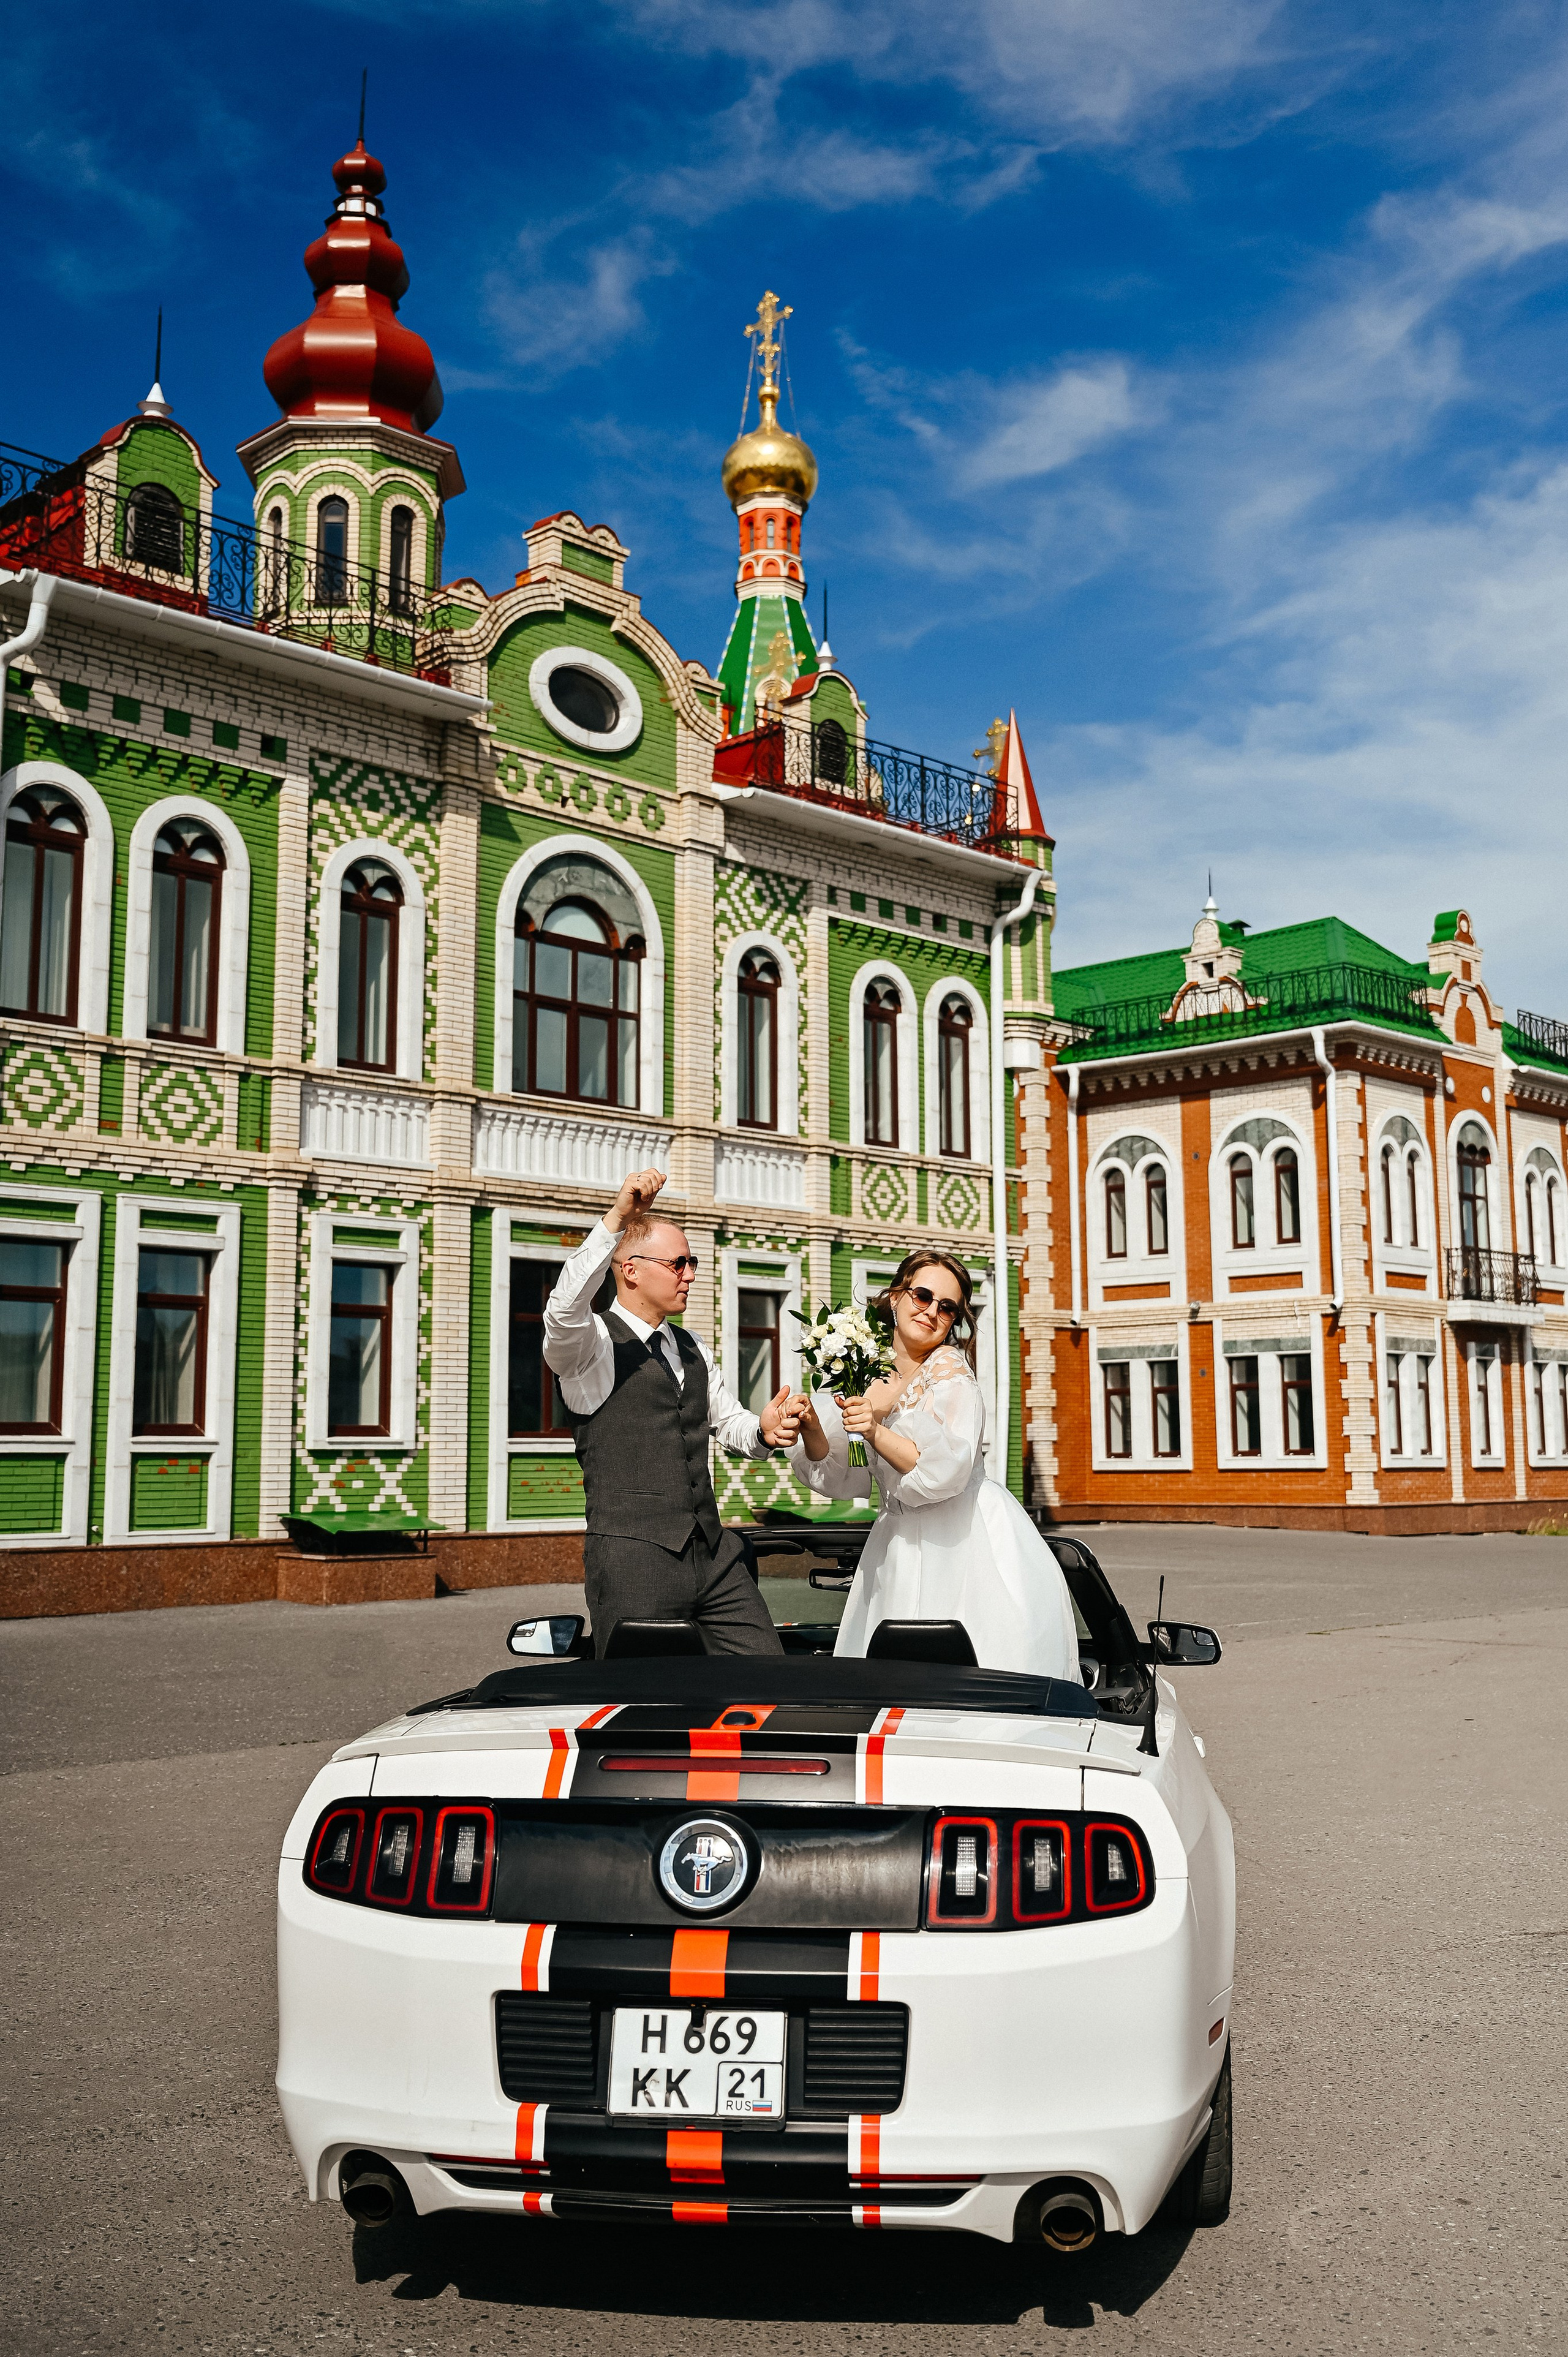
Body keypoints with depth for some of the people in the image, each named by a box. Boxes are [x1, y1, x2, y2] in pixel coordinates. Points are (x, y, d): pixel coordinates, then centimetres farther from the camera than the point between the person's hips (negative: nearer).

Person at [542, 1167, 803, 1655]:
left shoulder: (692, 1350, 20)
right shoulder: (593, 1345, -5)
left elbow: (729, 1424, 28)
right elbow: (564, 1311, -27)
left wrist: (763, 1431, 3)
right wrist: (617, 1219, -34)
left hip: (713, 1555, 7)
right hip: (632, 1557, -7)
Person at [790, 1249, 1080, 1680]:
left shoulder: (950, 1369, -8)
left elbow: (946, 1471, -19)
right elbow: (845, 1479, 8)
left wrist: (876, 1433, -26)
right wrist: (811, 1428, -8)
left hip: (966, 1543, -5)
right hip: (899, 1547, 5)